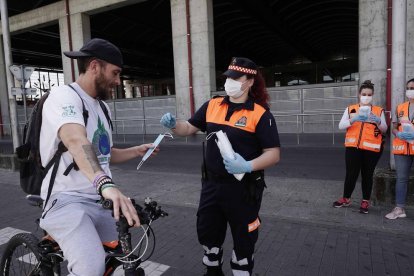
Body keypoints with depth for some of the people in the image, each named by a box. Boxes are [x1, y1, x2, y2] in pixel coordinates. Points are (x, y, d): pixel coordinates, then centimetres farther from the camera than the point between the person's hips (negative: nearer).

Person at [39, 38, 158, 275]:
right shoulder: (64, 96, -14)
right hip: (67, 201, -8)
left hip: (100, 202, 8)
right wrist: (106, 184, -51)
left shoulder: (102, 107, 14)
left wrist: (137, 151, 7)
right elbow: (76, 141, -35)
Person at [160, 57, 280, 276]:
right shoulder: (212, 105, 3)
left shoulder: (260, 114, -12)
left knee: (243, 239, 14)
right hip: (211, 184, 5)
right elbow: (189, 128, 10)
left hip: (243, 189, -5)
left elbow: (273, 154, -14)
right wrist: (173, 125, -10)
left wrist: (248, 166, -29)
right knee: (207, 232, 21)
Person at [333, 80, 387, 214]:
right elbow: (341, 126, -3)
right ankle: (346, 199, 19)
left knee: (367, 174, 7)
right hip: (353, 147, 0)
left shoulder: (379, 111, 10)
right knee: (351, 173, 2)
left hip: (371, 148, 0)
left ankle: (365, 201, 20)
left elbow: (384, 130, 7)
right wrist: (353, 119, -20)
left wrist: (378, 122, -14)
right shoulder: (350, 109, 8)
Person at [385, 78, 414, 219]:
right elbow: (394, 128, 13)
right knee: (401, 178, 5)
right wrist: (398, 134, -9)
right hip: (401, 147, 3)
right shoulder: (400, 108, 11)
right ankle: (399, 208, 11)